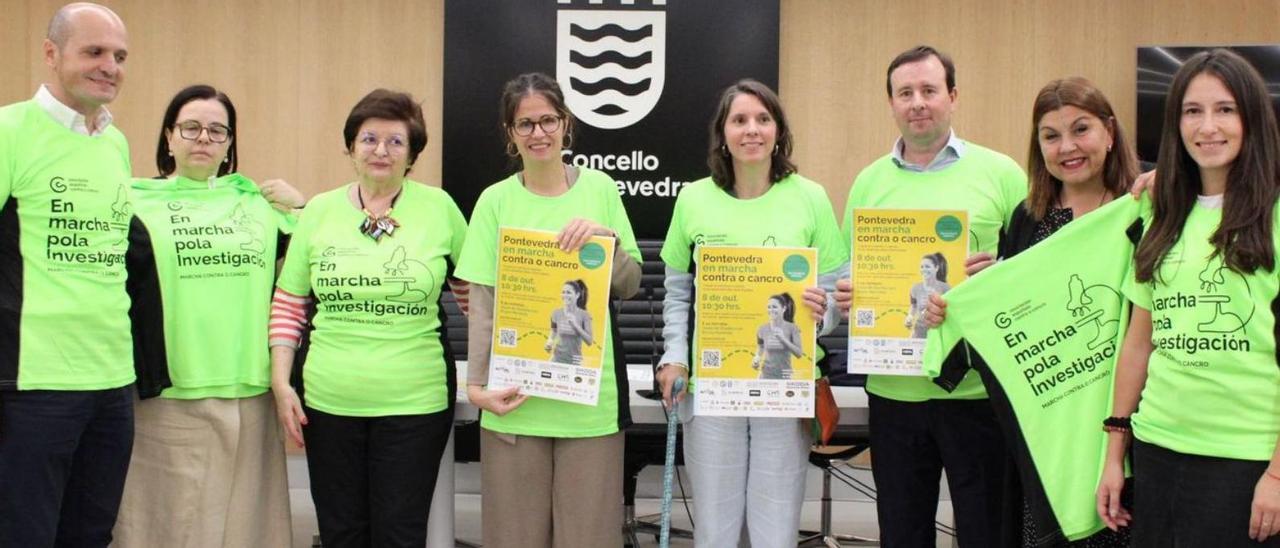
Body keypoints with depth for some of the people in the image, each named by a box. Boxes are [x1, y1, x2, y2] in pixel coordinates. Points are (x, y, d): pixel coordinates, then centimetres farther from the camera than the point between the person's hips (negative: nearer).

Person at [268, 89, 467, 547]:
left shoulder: (439, 207, -2)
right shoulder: (319, 211, 4)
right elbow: (288, 303, 8)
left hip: (415, 401, -2)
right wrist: (280, 381, 2)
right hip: (329, 399, 2)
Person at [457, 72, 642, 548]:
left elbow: (629, 287, 6)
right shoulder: (496, 200, 1)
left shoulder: (600, 188, 4)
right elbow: (482, 303, 1)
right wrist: (477, 384, -6)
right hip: (515, 391, 0)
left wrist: (605, 237, -12)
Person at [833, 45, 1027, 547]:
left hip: (979, 388, -3)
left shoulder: (1000, 172, 1)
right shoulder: (869, 182, 9)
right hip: (894, 389, 3)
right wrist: (844, 296, -7)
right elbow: (847, 276, 14)